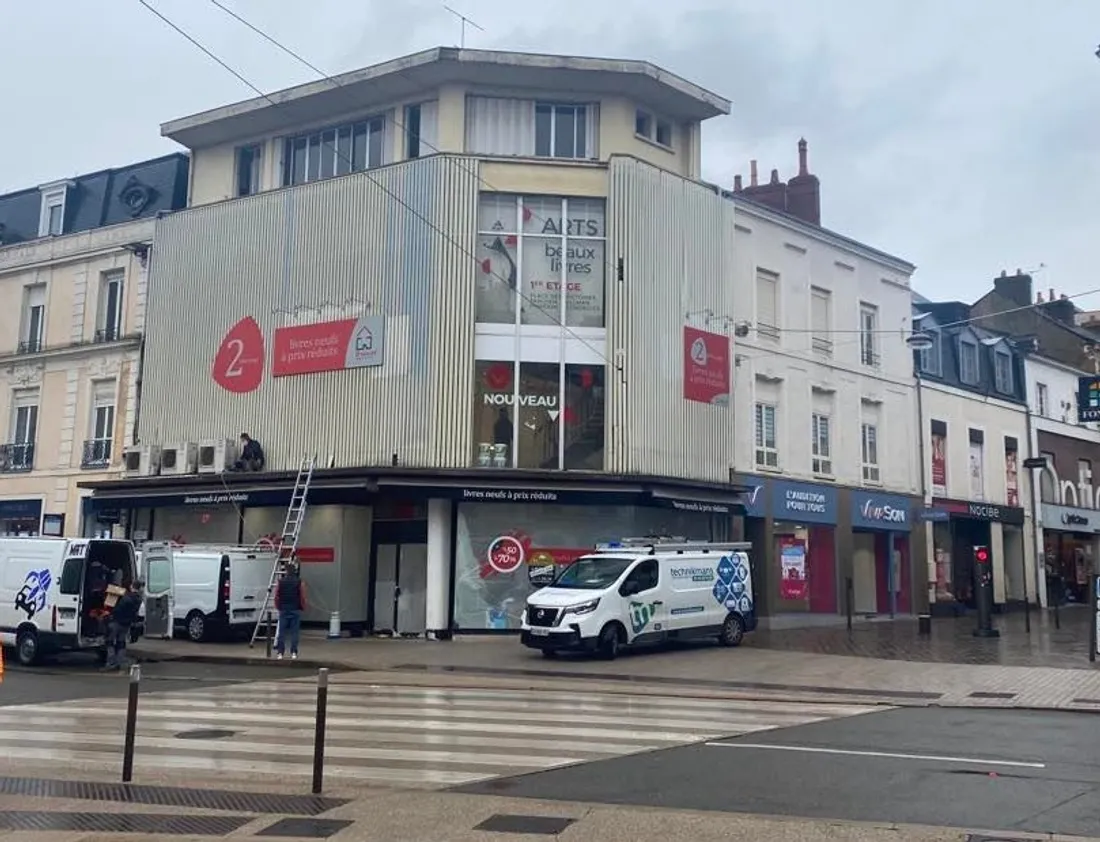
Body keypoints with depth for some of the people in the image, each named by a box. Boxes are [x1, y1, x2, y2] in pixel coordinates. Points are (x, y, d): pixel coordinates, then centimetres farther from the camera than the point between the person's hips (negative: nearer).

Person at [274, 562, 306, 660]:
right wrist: (303, 608, 7)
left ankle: (280, 653, 4)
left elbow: (276, 597, 0)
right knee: (294, 632, 2)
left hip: (283, 610, 1)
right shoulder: (300, 582, -4)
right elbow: (303, 597, -6)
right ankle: (294, 653, 1)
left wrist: (278, 607, 13)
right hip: (296, 610, -1)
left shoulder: (280, 582, 1)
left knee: (282, 632, 5)